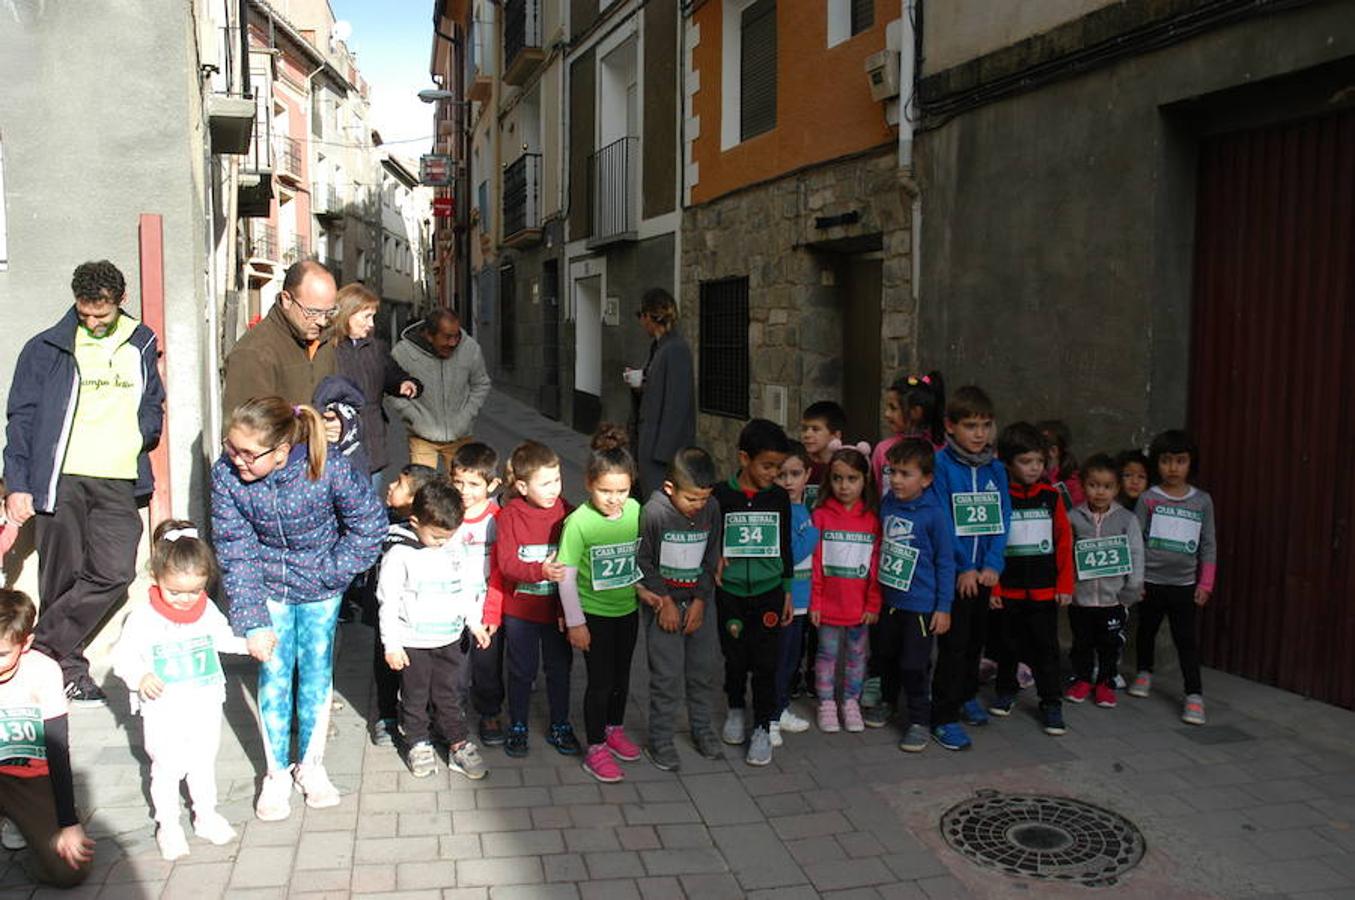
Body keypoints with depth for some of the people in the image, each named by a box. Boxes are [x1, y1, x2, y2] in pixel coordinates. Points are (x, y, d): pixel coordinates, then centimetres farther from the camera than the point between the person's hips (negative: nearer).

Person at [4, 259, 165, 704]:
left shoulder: (141, 346, 12)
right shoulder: (46, 349, 3)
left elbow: (153, 406, 25)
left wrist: (144, 430, 2)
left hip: (119, 483, 2)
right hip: (62, 480, -2)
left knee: (114, 574, -9)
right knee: (63, 580, 2)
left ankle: (41, 649, 6)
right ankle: (68, 670, 15)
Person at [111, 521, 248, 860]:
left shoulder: (208, 610, -3)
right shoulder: (143, 618, -15)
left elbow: (223, 638, 12)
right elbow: (123, 655, -12)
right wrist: (140, 677, -29)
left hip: (206, 706, 3)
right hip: (164, 712, -3)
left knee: (204, 762, 17)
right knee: (167, 768, 6)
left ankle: (206, 815, 34)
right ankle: (168, 825, 24)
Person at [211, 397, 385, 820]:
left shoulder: (329, 471, -32)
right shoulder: (225, 475, -24)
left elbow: (369, 525, -17)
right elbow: (235, 553, -17)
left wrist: (331, 571, -16)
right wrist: (252, 622, -19)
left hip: (320, 587, -1)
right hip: (269, 585, 1)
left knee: (317, 670, 8)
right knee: (274, 673, 2)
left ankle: (311, 764, 28)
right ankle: (277, 773, 20)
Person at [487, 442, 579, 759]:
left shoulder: (565, 513, -7)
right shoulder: (510, 516, -11)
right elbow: (506, 564, -17)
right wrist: (541, 571, -33)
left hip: (556, 609, 2)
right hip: (519, 609, -2)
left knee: (560, 668, 13)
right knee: (522, 670, 11)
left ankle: (560, 727, 31)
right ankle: (517, 727, 30)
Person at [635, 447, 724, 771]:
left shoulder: (711, 510, -4)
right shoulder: (654, 512, -18)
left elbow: (711, 559, 3)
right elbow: (642, 561, -11)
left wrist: (700, 600, -4)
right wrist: (665, 600, -12)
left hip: (699, 602, 5)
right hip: (663, 605, -4)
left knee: (706, 668, 12)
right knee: (667, 676, -2)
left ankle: (703, 728, 31)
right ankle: (659, 741, 14)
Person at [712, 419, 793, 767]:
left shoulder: (779, 497, 0)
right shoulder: (722, 495, -8)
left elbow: (785, 546, 7)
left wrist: (787, 591, 7)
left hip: (768, 593, 1)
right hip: (731, 593, -1)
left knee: (765, 663, 1)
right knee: (735, 658, 12)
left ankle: (762, 728, 14)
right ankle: (736, 709, 37)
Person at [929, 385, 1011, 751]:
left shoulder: (996, 469, 5)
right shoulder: (941, 465, -10)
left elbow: (1002, 519, 2)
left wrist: (992, 564, -10)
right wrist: (964, 568, -15)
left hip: (984, 572, 5)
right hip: (954, 572, -5)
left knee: (976, 637, 19)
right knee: (953, 643, -4)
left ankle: (967, 695, 38)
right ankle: (944, 718, 4)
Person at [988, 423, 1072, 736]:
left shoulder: (1051, 496, 0)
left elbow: (1064, 541, 4)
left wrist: (1065, 584, 1)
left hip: (1044, 590, 1)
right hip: (1008, 590, 0)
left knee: (1046, 647, 5)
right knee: (1008, 644, 15)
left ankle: (1051, 703, 16)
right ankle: (1006, 691, 34)